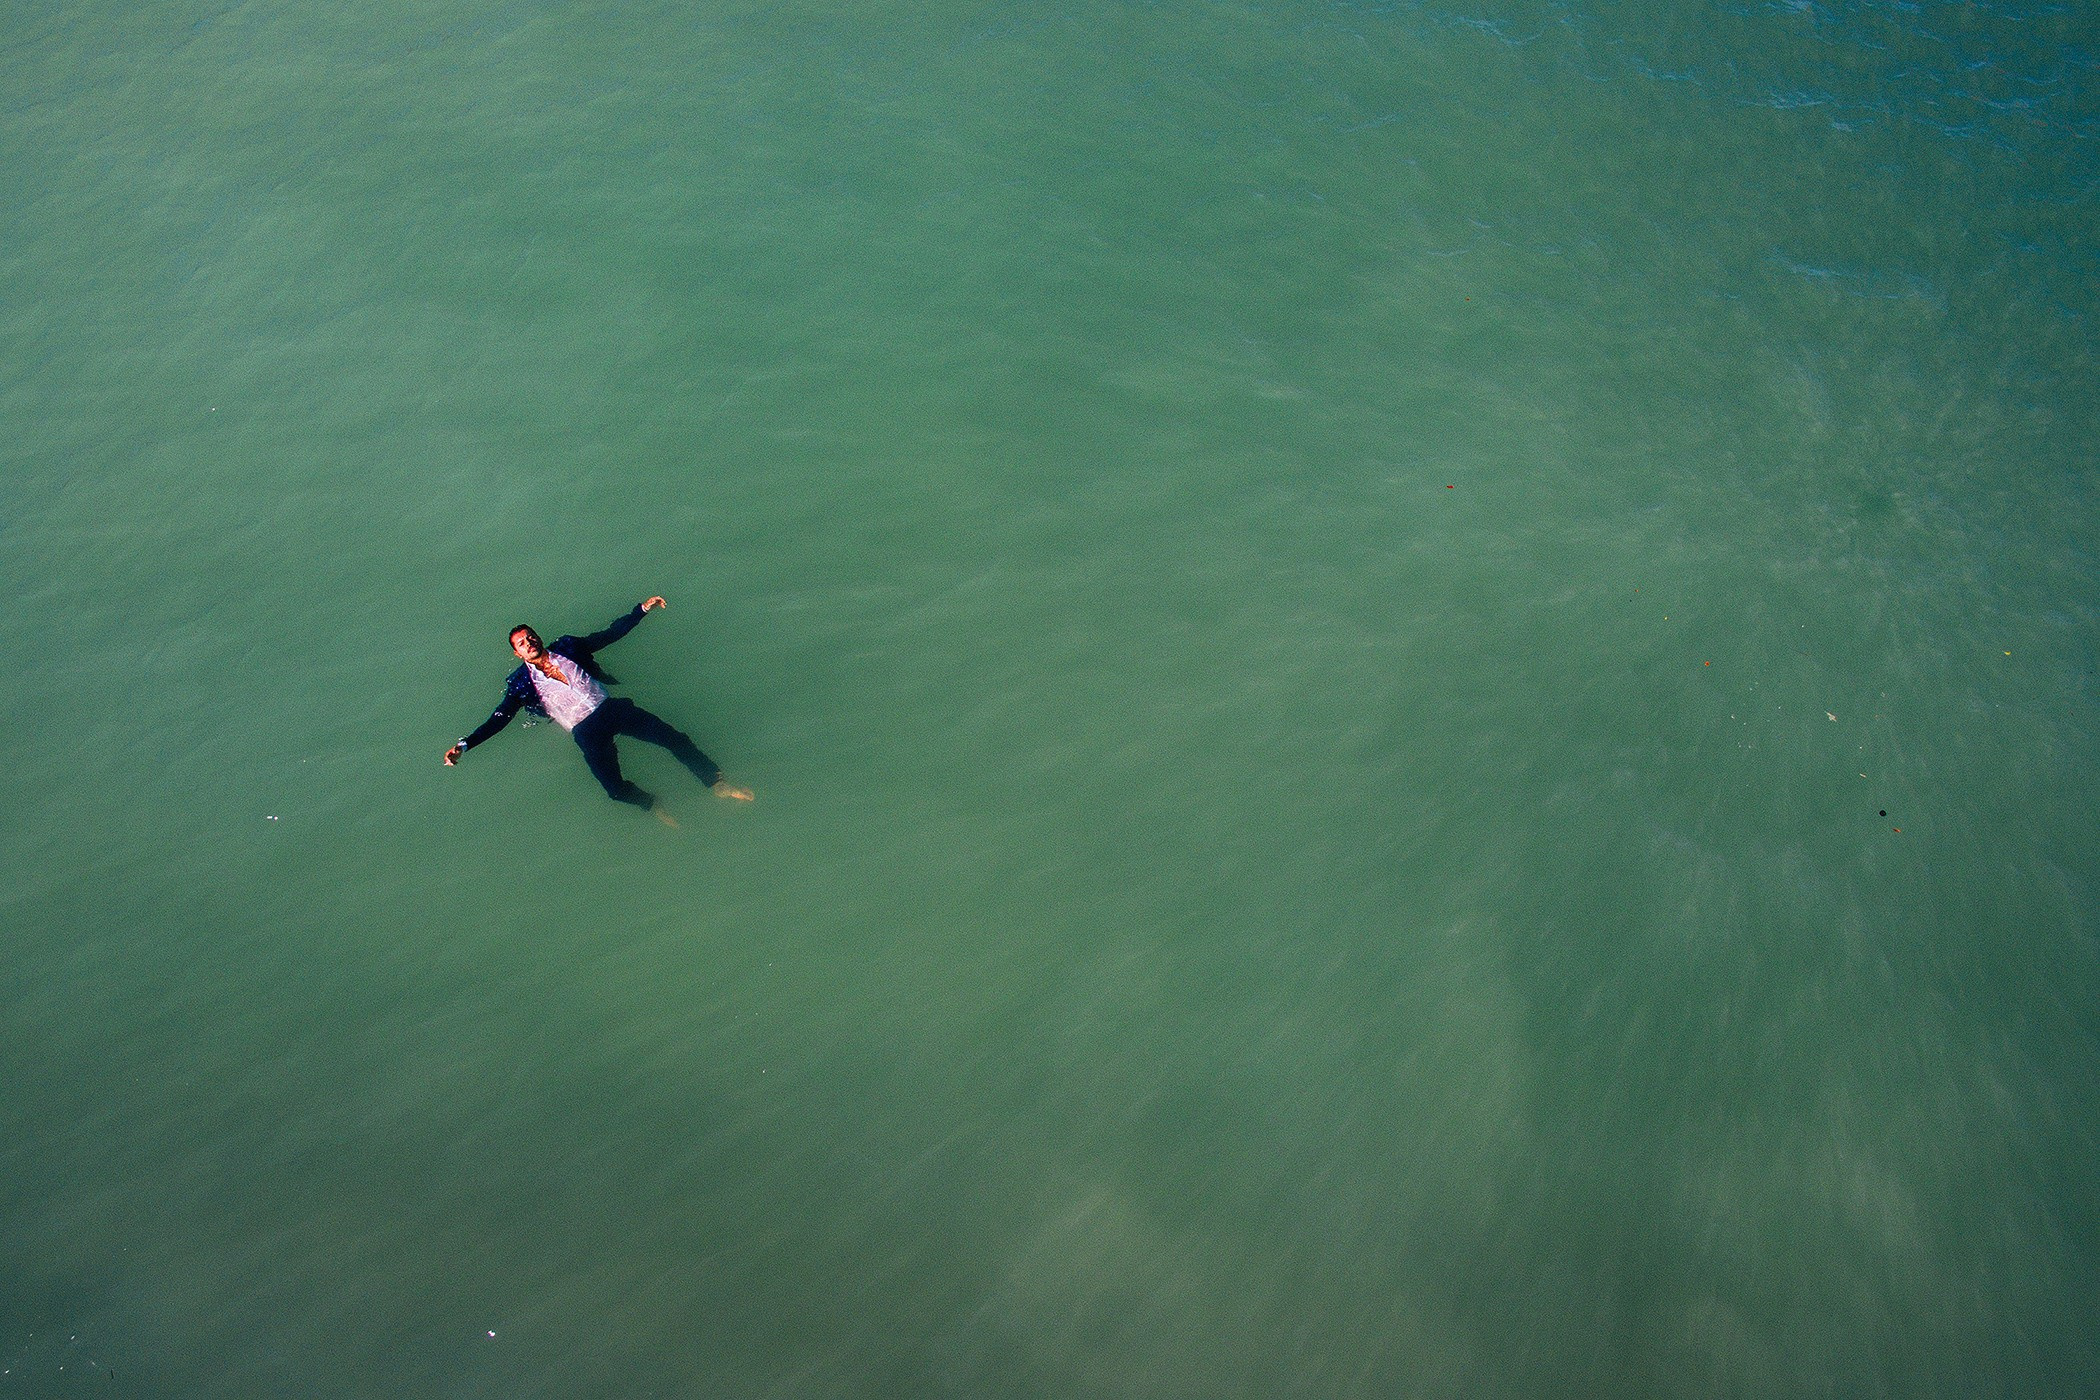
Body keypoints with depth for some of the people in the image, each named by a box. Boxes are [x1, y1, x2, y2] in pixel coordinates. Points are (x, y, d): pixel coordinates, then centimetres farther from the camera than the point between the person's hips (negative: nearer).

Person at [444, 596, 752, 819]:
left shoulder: (567, 648, 16)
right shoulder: (522, 683, 9)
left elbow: (611, 634, 19)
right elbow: (498, 719, 4)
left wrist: (641, 609, 12)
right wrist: (464, 745, -8)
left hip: (612, 707, 3)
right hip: (585, 730, -3)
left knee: (673, 737, -14)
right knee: (615, 788, -26)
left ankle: (718, 783, -8)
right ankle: (651, 805, 1)